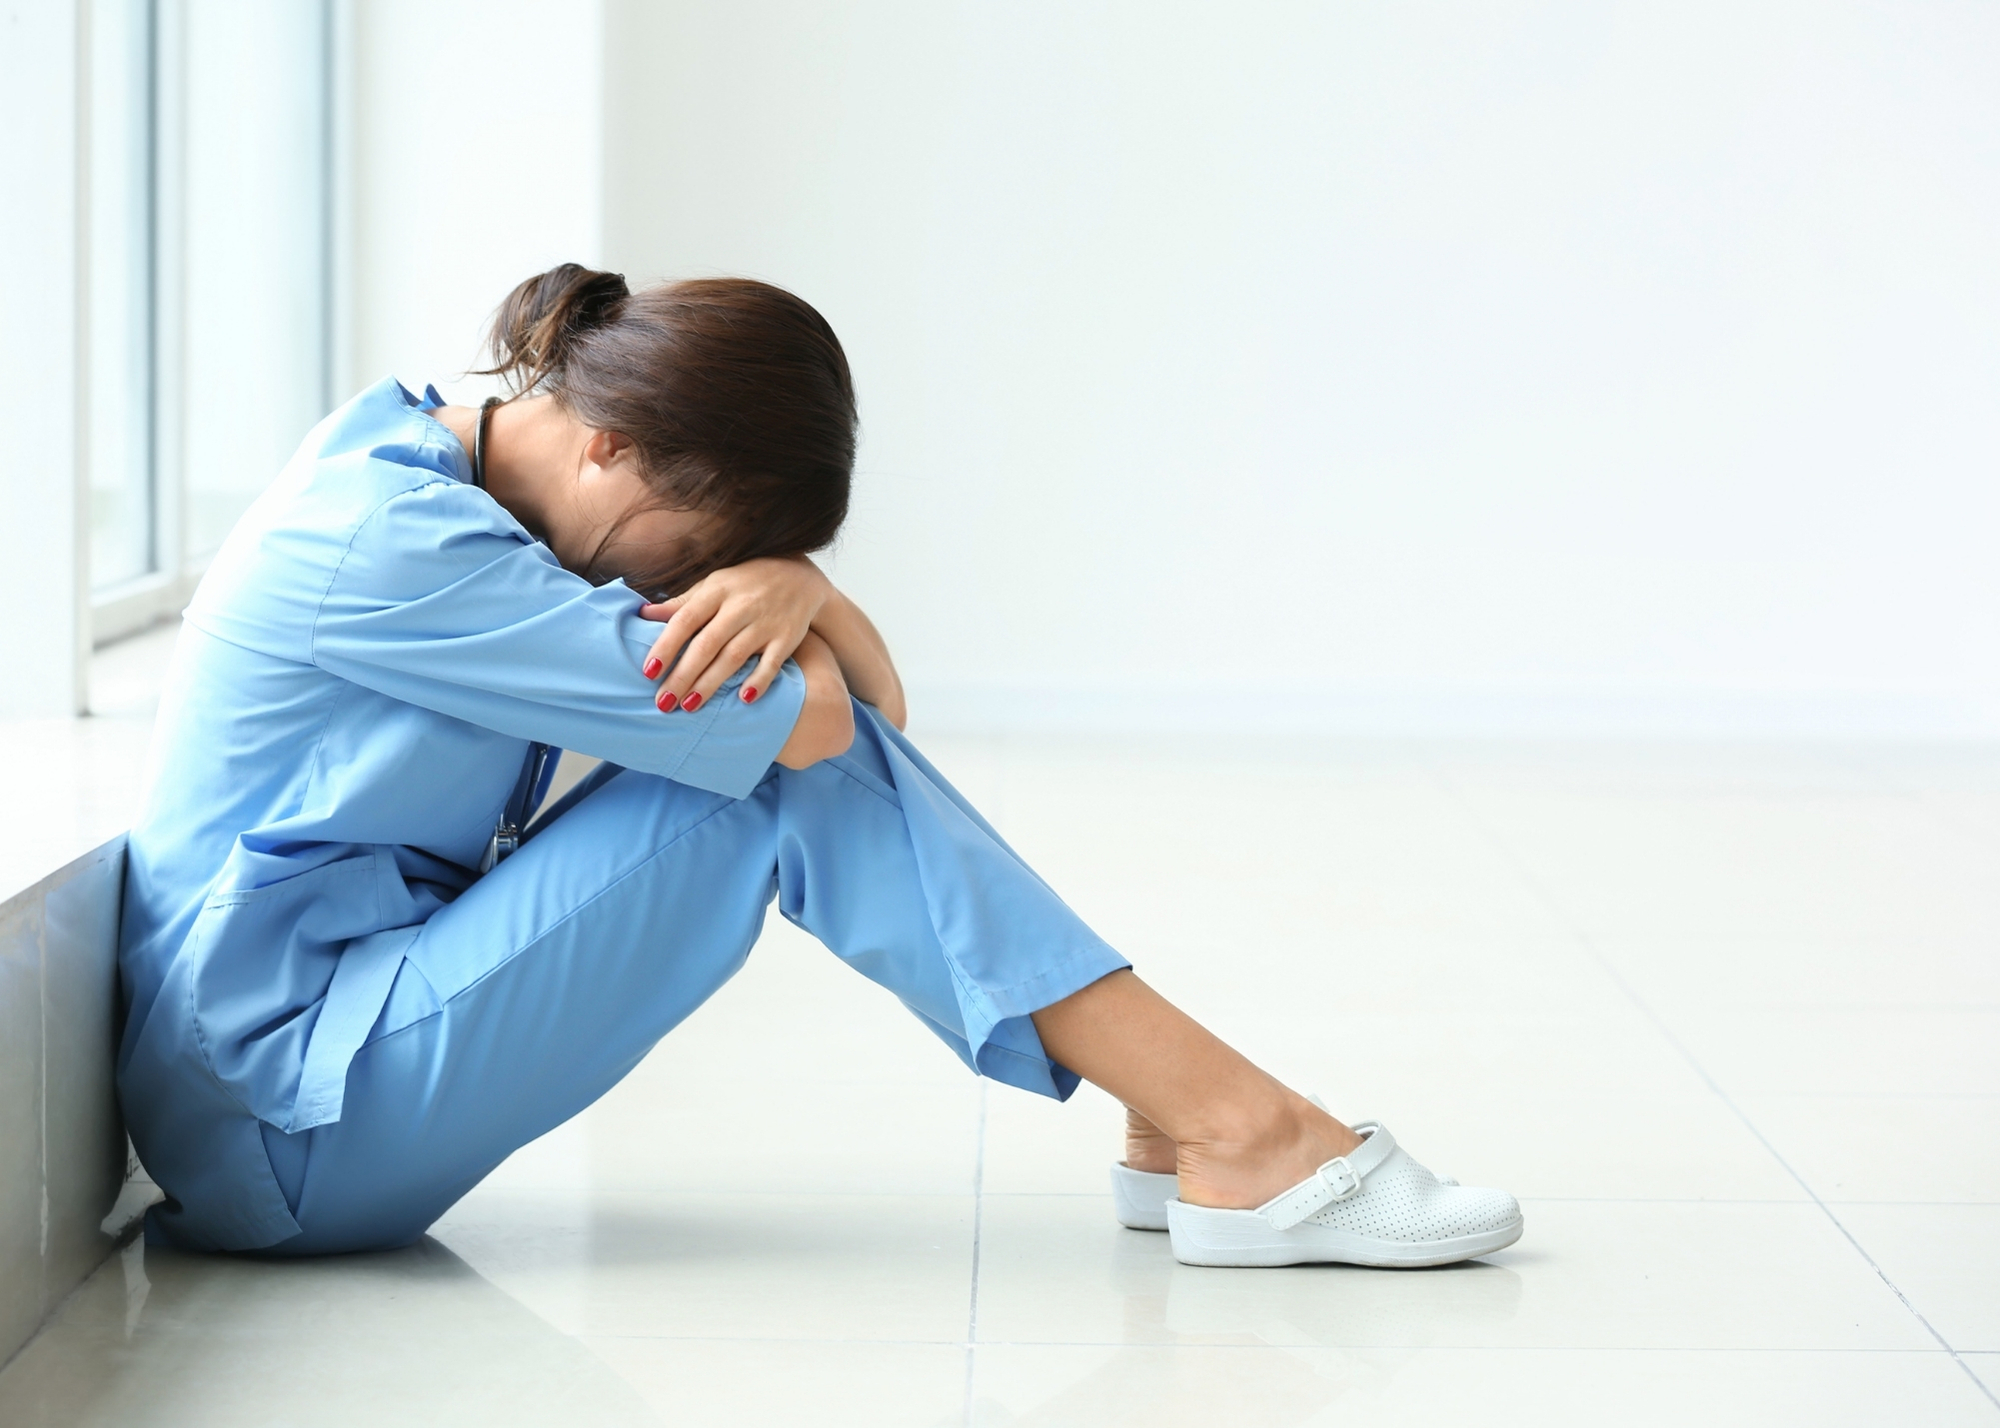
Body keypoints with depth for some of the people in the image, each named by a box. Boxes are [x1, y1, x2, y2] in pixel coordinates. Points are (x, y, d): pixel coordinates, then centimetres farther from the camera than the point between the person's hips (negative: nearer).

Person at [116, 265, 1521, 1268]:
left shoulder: (450, 478, 8)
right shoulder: (386, 539, -22)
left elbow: (868, 691, 6)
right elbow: (794, 716, -22)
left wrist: (793, 587, -16)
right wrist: (708, 592, -2)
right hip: (290, 1128, -9)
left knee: (818, 711, -3)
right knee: (783, 754, -17)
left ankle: (1198, 1120, -5)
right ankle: (1231, 1135, -15)